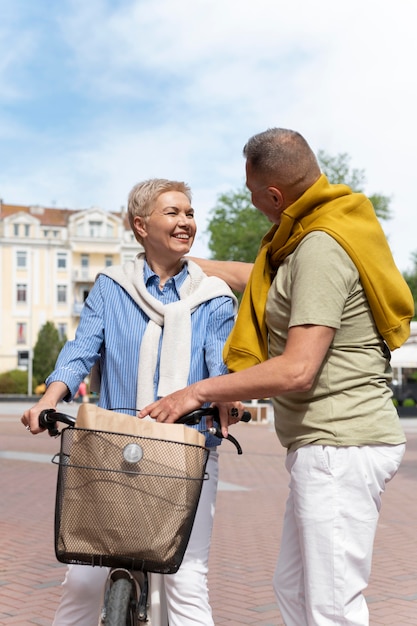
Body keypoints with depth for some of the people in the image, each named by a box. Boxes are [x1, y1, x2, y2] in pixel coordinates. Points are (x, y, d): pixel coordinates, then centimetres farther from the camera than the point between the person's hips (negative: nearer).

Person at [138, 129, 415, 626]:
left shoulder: (320, 249, -19)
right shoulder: (308, 238, 12)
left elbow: (297, 370, -26)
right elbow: (263, 281, 29)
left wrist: (198, 391, -18)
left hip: (342, 447, -11)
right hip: (326, 444, 11)